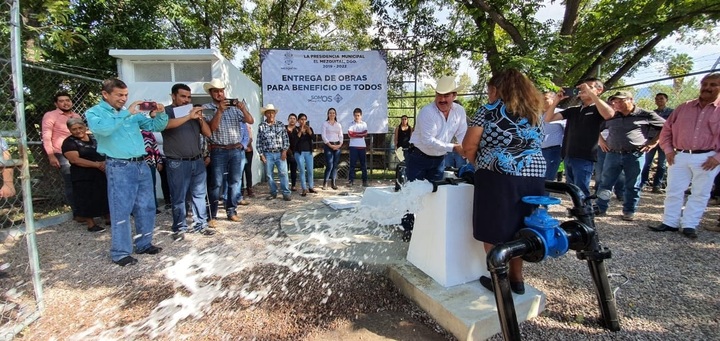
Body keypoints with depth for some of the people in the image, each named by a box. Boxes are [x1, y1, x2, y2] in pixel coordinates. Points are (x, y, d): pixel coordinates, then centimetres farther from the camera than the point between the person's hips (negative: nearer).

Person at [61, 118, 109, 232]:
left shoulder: (95, 138, 10)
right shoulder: (69, 142, -4)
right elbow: (75, 159, -16)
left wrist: (106, 162, -12)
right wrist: (97, 164, -22)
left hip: (102, 174, 4)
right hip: (84, 178, -4)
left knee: (106, 197, 10)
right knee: (88, 200, 1)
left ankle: (108, 218, 23)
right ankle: (91, 223, 14)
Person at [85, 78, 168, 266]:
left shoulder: (132, 113, 14)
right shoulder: (94, 112, 0)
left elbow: (155, 126, 14)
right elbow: (103, 128, -22)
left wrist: (160, 114, -6)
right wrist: (127, 113, -23)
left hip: (141, 164, 6)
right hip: (119, 167, -5)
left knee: (146, 207, 11)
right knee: (121, 211, 0)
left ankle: (143, 244, 26)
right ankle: (120, 252, 11)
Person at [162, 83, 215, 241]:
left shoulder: (194, 112, 14)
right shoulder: (166, 111, 0)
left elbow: (207, 133, 9)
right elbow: (166, 124, -23)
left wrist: (200, 118, -5)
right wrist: (189, 116, -28)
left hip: (197, 161, 5)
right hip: (177, 163, -4)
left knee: (199, 194, 7)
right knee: (178, 198, 2)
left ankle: (200, 225, 16)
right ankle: (179, 228, 13)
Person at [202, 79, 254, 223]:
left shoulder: (234, 106, 7)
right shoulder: (207, 108, 1)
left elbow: (251, 121, 1)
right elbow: (212, 128, -12)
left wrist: (243, 109, -17)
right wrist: (220, 110, -20)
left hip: (237, 150, 3)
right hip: (218, 151, -2)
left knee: (235, 181, 7)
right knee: (216, 183, 1)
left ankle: (231, 211, 16)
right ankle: (212, 214, 9)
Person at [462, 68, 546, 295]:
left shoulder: (489, 111, 1)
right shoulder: (536, 113, 17)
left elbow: (469, 146, -2)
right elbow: (533, 144, 22)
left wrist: (477, 164, 15)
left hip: (499, 177, -6)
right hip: (534, 177, 6)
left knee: (493, 230, 7)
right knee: (518, 229, 18)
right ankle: (516, 279, 29)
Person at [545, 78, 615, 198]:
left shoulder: (598, 110, 1)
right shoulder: (572, 110, 15)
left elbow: (609, 114, -24)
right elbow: (548, 119, 10)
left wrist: (590, 93, -19)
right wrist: (556, 100, -3)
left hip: (584, 158, -6)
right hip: (568, 157, 6)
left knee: (581, 193, -5)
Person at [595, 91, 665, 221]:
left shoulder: (646, 115, 0)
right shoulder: (611, 116, 8)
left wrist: (653, 142, 2)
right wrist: (601, 140, 12)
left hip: (635, 155, -2)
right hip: (612, 154, 2)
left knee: (632, 185, 6)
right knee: (606, 183, 5)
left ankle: (629, 211, 17)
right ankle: (600, 208, 14)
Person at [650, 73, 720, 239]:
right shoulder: (683, 108, 9)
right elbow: (667, 130, 12)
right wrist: (668, 150, 2)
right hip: (679, 156, 2)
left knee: (700, 194, 6)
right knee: (673, 191, 6)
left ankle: (689, 225, 16)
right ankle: (670, 222, 16)